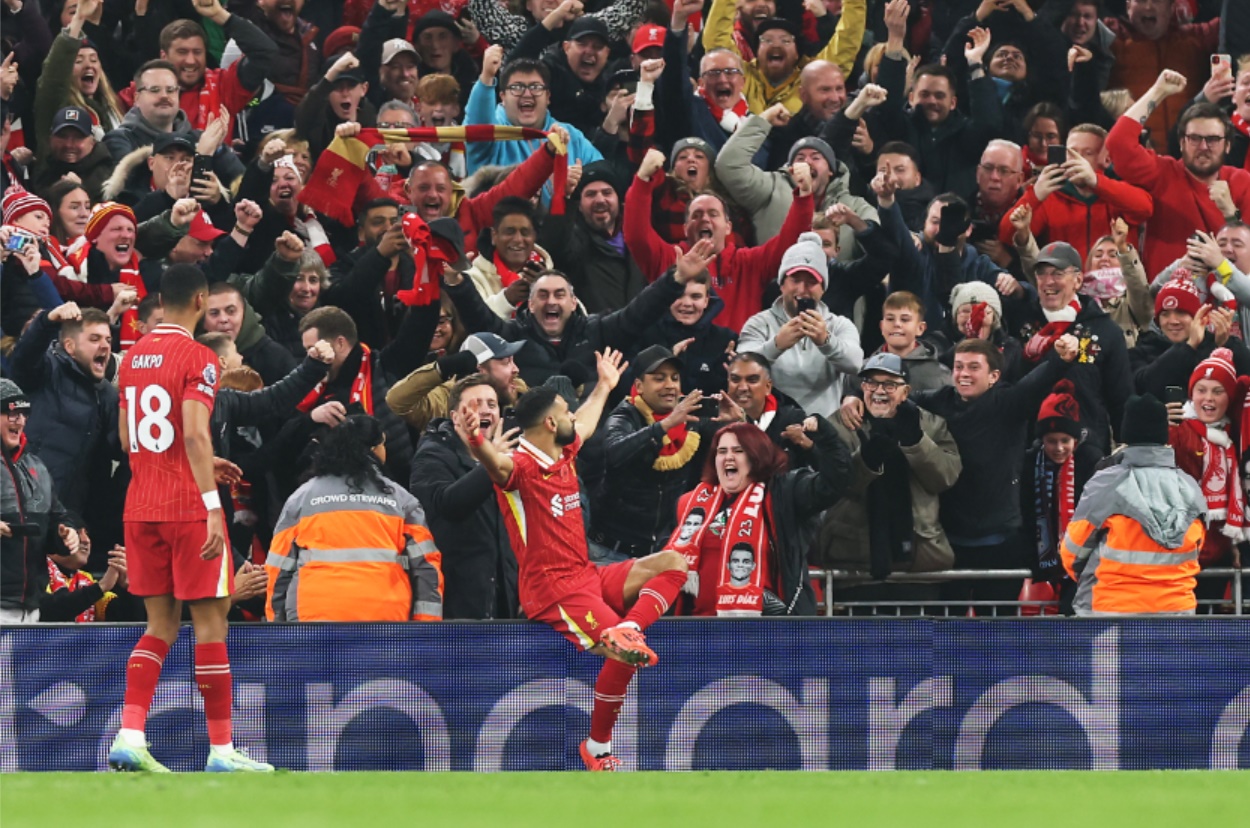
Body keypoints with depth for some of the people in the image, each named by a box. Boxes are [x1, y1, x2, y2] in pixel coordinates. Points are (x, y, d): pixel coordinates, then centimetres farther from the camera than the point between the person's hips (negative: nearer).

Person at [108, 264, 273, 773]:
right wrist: (212, 504, -25)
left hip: (141, 507, 7)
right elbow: (195, 434, -22)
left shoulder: (133, 356, 11)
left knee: (161, 624, 10)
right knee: (210, 621, 0)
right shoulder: (197, 358, -10)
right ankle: (221, 749, 3)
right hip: (188, 506, -7)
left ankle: (130, 736, -4)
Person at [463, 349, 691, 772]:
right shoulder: (522, 466, -16)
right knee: (622, 655, -24)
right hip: (552, 590, -9)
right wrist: (477, 443, -64)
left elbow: (584, 424, 36)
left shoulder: (562, 455, 12)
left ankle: (627, 628, -23)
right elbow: (498, 465, -42)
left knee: (672, 563, 2)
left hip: (588, 578, 9)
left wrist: (604, 387, 51)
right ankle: (596, 749, -9)